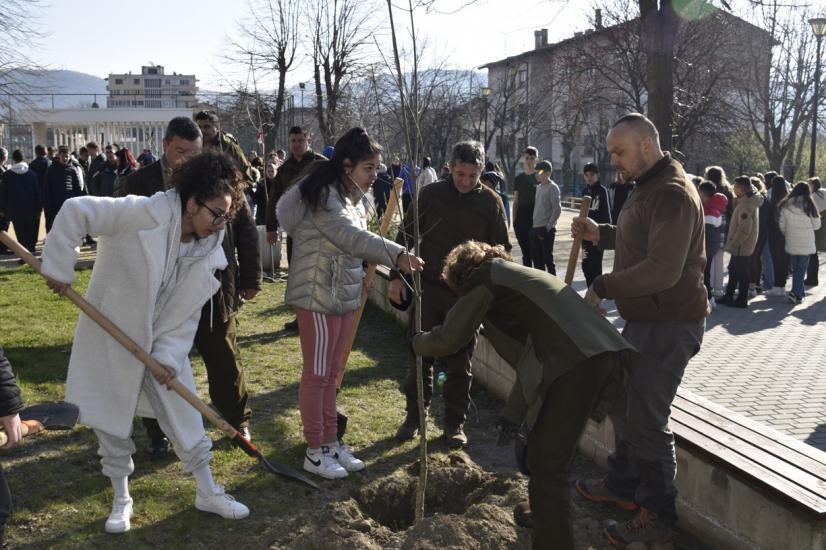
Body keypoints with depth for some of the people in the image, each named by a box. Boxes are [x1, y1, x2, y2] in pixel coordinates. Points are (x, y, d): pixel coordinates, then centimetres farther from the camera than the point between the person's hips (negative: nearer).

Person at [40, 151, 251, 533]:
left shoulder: (208, 250, -6)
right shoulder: (144, 214, -25)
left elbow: (187, 312, -3)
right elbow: (76, 212, -23)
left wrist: (170, 355, -12)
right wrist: (59, 268, -19)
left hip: (160, 344, 4)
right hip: (109, 339, -4)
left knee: (185, 419, 7)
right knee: (111, 422, 10)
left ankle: (207, 493, 24)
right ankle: (121, 499, 30)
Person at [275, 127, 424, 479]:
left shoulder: (352, 198, 13)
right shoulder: (324, 196, -18)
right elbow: (352, 237, -31)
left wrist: (389, 273, 6)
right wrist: (398, 254, -39)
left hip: (343, 295, 9)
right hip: (318, 296, -9)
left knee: (332, 373, 16)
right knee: (316, 374, 1)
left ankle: (331, 442, 27)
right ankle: (314, 452, 13)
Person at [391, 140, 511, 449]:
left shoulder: (491, 202, -2)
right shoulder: (430, 195, -2)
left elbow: (501, 250, 5)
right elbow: (405, 237, 4)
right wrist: (397, 276, -4)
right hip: (428, 288, 1)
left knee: (460, 362, 7)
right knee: (420, 356, 8)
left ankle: (455, 423, 19)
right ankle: (414, 416, 23)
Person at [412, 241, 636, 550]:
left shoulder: (485, 276, 11)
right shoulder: (520, 276, 34)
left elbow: (450, 339, 9)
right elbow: (530, 356, 34)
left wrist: (417, 343, 30)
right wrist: (514, 414, 35)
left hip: (576, 363, -9)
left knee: (546, 465, 0)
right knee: (553, 448, 30)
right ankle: (546, 510, 49)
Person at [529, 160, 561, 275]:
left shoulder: (552, 187, -9)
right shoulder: (538, 187, 15)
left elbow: (557, 209, -14)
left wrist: (548, 227, -16)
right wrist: (533, 226, 12)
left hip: (546, 230, -8)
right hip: (535, 228, 8)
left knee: (548, 258, -4)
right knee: (536, 258, 11)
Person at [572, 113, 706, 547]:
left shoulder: (672, 194, -21)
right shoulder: (647, 187, 13)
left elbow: (663, 269, -30)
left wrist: (602, 287, -21)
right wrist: (600, 234, 5)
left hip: (670, 324, -11)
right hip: (644, 318, 11)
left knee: (646, 417, -5)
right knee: (622, 401, 20)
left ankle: (658, 515, 9)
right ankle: (623, 485, 36)